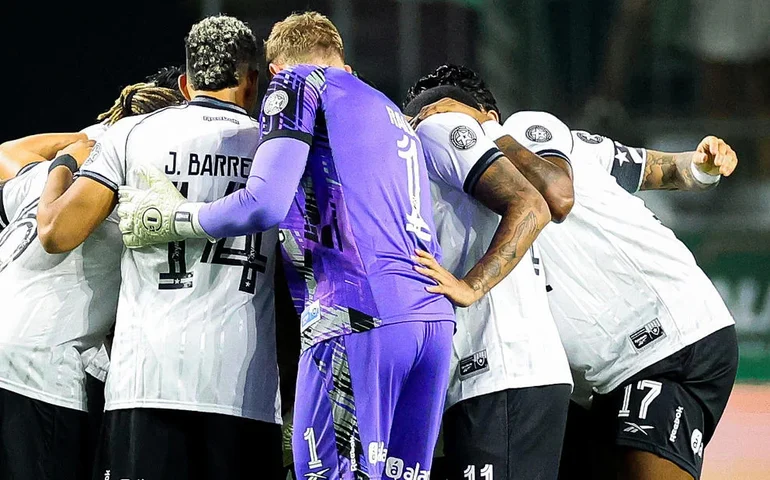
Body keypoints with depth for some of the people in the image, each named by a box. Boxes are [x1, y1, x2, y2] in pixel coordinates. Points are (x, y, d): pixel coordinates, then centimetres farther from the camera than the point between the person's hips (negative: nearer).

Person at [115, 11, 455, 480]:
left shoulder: (298, 83, 8)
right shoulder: (392, 114, 31)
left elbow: (266, 202, -6)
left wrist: (174, 220, 7)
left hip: (356, 318, -7)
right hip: (435, 318, 8)